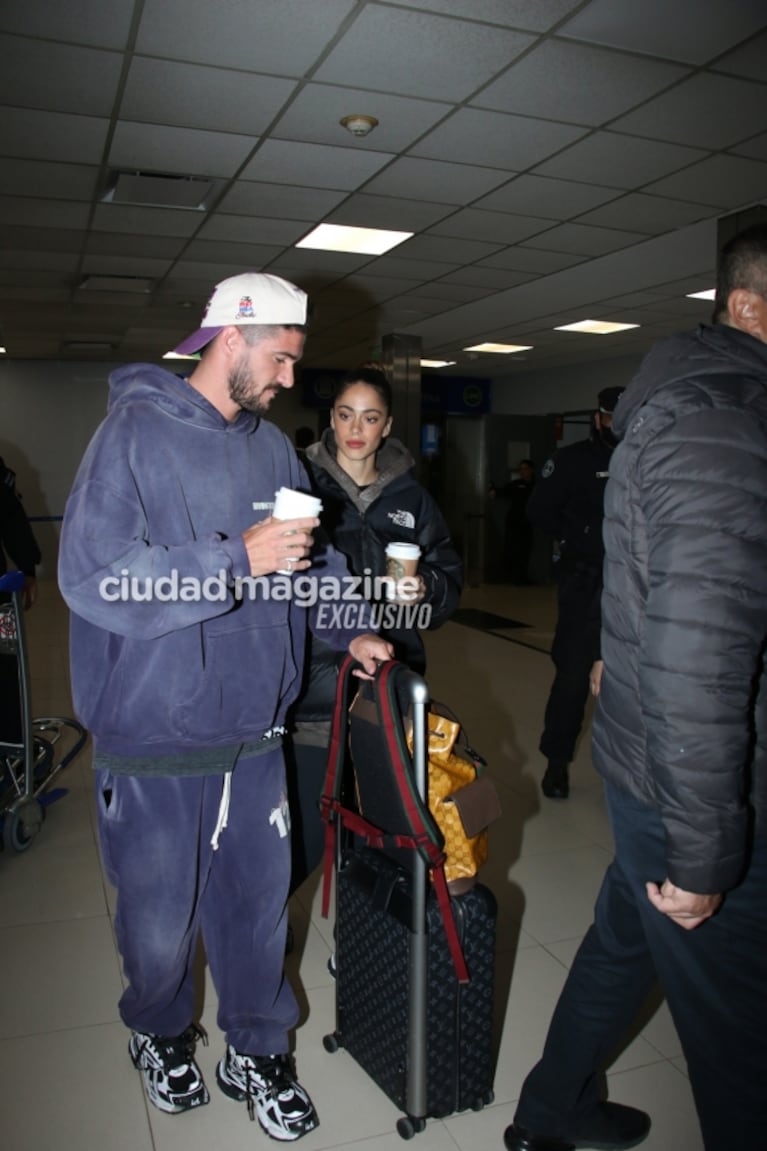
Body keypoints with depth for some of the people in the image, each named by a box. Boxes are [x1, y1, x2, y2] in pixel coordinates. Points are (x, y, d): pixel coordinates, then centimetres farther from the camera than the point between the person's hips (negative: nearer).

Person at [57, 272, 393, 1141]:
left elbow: (310, 557, 20)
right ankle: (159, 1032, 45)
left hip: (253, 729, 5)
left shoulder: (272, 448, 7)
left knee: (258, 900, 16)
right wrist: (238, 561, -25)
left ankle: (256, 1051, 40)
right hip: (153, 742, -5)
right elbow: (92, 578, -22)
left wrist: (351, 628, 8)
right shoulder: (136, 433, -13)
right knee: (158, 917, 14)